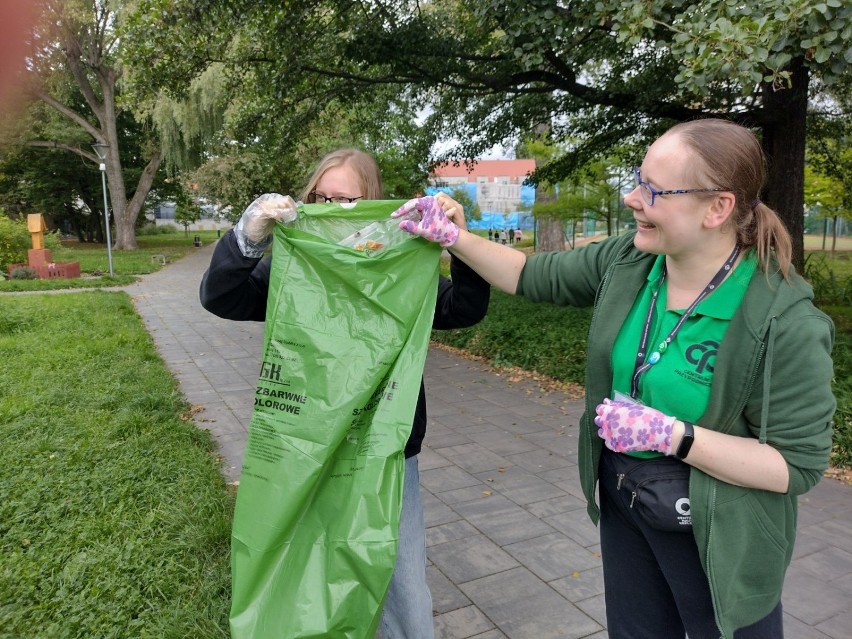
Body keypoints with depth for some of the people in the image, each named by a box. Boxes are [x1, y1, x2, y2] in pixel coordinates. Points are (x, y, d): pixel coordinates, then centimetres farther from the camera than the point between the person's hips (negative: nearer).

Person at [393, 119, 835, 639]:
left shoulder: (786, 324, -25)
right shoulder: (626, 262, -10)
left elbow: (800, 464, -21)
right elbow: (532, 276, 1)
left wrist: (671, 435, -30)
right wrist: (452, 236, -8)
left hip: (717, 534, -5)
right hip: (623, 504, 6)